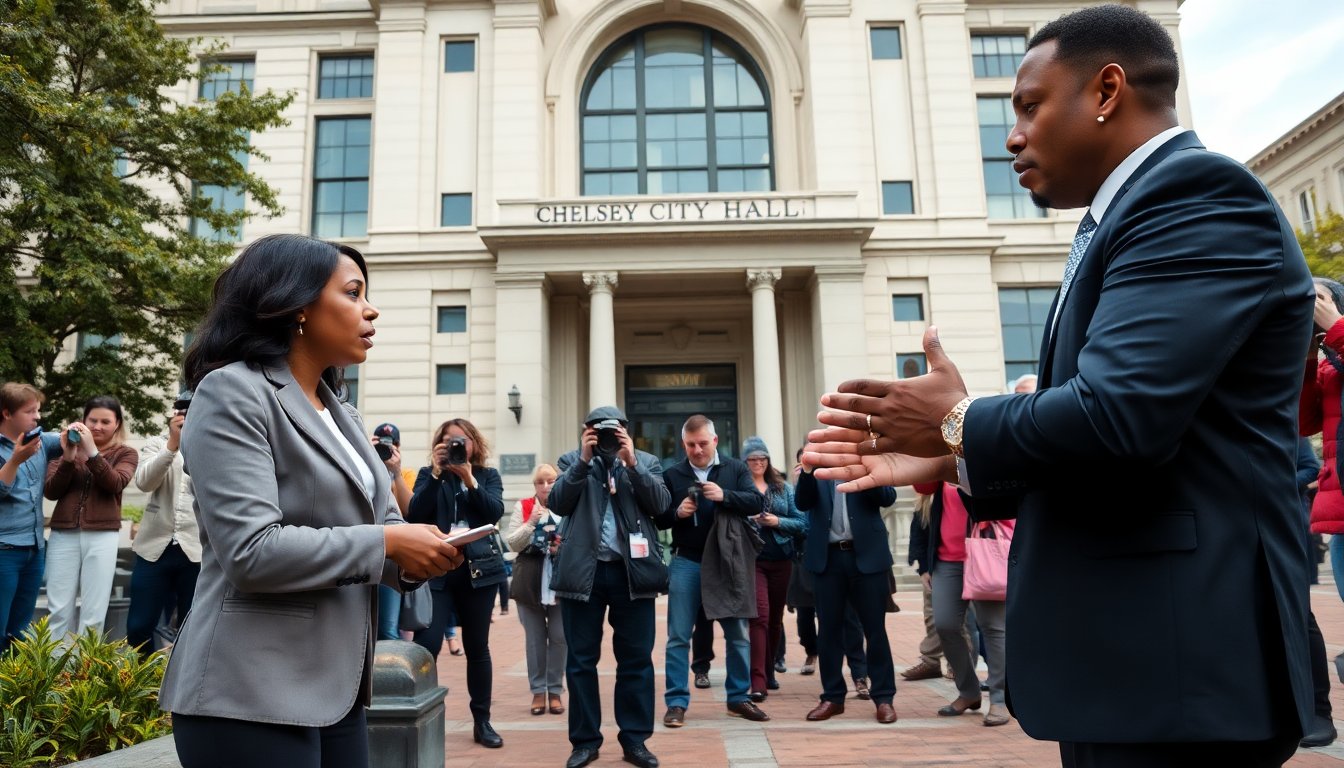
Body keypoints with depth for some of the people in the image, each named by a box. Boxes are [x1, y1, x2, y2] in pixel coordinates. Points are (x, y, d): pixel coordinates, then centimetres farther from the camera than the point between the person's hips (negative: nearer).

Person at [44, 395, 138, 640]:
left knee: (93, 612, 0)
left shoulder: (125, 453, 8)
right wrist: (68, 458, -12)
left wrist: (92, 452, -20)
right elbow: (50, 492, 2)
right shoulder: (66, 447, 10)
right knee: (59, 609, 3)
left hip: (102, 536, -1)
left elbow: (116, 484, -11)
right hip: (63, 535, 1)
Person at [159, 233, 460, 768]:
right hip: (253, 697, -8)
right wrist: (385, 543, -16)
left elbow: (376, 519, 12)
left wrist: (415, 552, -9)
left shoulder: (340, 413, 15)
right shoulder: (233, 392, -12)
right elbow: (252, 551, -23)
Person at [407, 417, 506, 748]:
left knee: (477, 647, 8)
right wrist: (436, 474, -13)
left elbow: (495, 512, -7)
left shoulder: (488, 475, 9)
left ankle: (482, 722, 19)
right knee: (426, 643, -14)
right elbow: (414, 515, -6)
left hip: (478, 569, 1)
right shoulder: (428, 474, 9)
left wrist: (469, 479, -16)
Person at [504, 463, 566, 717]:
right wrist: (531, 522, -16)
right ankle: (538, 691, 17)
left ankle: (555, 691, 16)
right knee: (535, 639, 7)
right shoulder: (523, 507, 3)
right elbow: (513, 544, -3)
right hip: (530, 583, 0)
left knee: (559, 637, 3)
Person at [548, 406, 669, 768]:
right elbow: (557, 503, -5)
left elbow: (660, 503, -4)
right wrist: (583, 460, -13)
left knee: (636, 658, 5)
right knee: (581, 660, 7)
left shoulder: (646, 461, 9)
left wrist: (632, 462, -14)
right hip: (583, 570, 0)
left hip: (632, 570, 0)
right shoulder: (572, 460, 9)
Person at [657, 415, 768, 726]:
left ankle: (738, 698, 21)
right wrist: (676, 513, -16)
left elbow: (757, 502, -6)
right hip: (686, 562, 0)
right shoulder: (671, 475, 5)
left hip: (726, 562, 1)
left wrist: (725, 496, -21)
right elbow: (656, 517, 5)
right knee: (678, 637, 1)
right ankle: (676, 702, 10)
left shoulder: (735, 469, 4)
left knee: (738, 634, 8)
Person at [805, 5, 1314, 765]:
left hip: (1173, 658, -9)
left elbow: (1119, 416, -27)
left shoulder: (1197, 191, -14)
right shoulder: (1129, 216, 17)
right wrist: (947, 456, 8)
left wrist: (960, 422, -10)